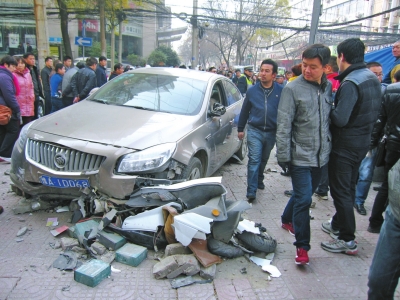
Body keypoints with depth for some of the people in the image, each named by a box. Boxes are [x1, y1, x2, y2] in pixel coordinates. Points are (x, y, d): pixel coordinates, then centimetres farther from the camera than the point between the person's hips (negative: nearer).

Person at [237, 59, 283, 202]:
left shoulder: (280, 91, -5)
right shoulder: (252, 90, -1)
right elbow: (244, 111, 7)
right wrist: (240, 128, 9)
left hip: (271, 132, 1)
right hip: (254, 131, -1)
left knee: (264, 160, 18)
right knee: (254, 160, -7)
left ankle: (259, 180, 41)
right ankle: (251, 191, -5)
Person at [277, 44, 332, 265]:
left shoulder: (328, 87, 5)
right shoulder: (293, 88, -10)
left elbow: (331, 119, 13)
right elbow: (284, 126, -11)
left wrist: (329, 147, 10)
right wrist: (283, 156, -12)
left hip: (321, 156, 6)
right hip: (300, 156, -5)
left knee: (303, 195, 19)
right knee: (304, 200, -6)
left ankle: (287, 220, 44)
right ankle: (302, 246, 8)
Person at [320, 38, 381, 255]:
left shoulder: (350, 83, -22)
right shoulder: (372, 78, 8)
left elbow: (340, 119, -28)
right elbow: (374, 111, 15)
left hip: (345, 145, -9)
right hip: (363, 141, 9)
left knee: (341, 191, 0)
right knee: (348, 188, 20)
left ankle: (347, 240, 9)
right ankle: (339, 224, 37)